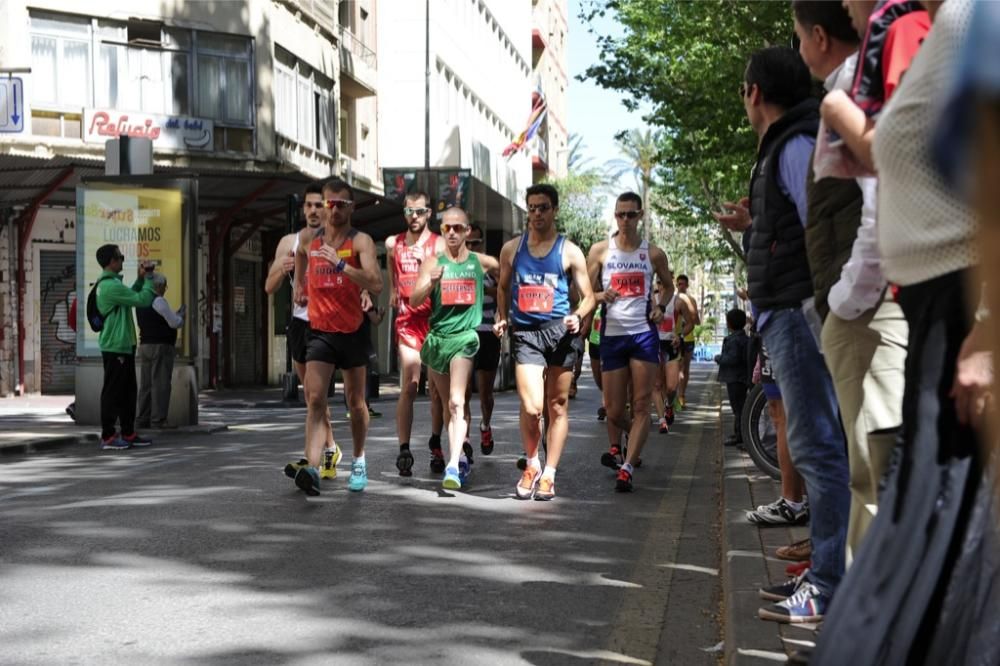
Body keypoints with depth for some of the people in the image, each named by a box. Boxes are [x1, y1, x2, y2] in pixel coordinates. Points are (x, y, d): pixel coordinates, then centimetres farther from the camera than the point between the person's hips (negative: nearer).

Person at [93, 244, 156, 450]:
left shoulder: (109, 283, 15)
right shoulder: (111, 286, -18)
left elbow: (131, 296, 21)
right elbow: (143, 300, -19)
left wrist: (141, 278, 11)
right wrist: (149, 278, -6)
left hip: (123, 346, 10)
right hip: (115, 347, -10)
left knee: (128, 391, 13)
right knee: (113, 392, -5)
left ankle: (128, 434, 19)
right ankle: (108, 437, 0)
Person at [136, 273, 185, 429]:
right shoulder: (159, 301, -12)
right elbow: (174, 323, -12)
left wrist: (176, 315, 21)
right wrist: (180, 316, 8)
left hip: (145, 346, 9)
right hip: (161, 346, -9)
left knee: (146, 385, 8)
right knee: (161, 384, -7)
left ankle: (143, 419, 7)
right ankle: (158, 420, -10)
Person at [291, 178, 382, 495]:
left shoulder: (360, 241, -11)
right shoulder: (308, 238, 3)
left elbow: (376, 285, -27)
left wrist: (340, 264, -35)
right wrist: (299, 282, 29)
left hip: (353, 331, -1)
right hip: (319, 331, 2)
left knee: (355, 401, 13)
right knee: (315, 400, -15)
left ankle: (359, 462, 32)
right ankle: (312, 468, -27)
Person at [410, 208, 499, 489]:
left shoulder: (481, 262, 3)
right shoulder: (433, 263, 4)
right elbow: (414, 301, -5)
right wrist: (432, 282, -23)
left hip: (464, 338, -3)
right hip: (437, 337, 3)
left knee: (456, 403, -18)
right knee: (448, 404, 14)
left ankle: (453, 466, -25)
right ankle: (461, 458, 29)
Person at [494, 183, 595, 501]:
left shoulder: (569, 252, 6)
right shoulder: (511, 249, 12)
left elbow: (588, 297, 8)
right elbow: (503, 287, 25)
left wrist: (577, 317, -12)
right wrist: (502, 319, 9)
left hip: (560, 332, 0)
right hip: (525, 333, 0)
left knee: (557, 406, 5)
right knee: (531, 407, -13)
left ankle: (548, 474, 16)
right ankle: (531, 464, 12)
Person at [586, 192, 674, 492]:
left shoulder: (653, 253, 6)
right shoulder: (600, 250, 4)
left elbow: (669, 286, 20)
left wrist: (661, 306, 0)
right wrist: (602, 296, -15)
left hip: (644, 333, 0)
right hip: (611, 335, 0)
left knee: (641, 405, -9)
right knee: (613, 410, 4)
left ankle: (626, 469, -8)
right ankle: (627, 445, 35)